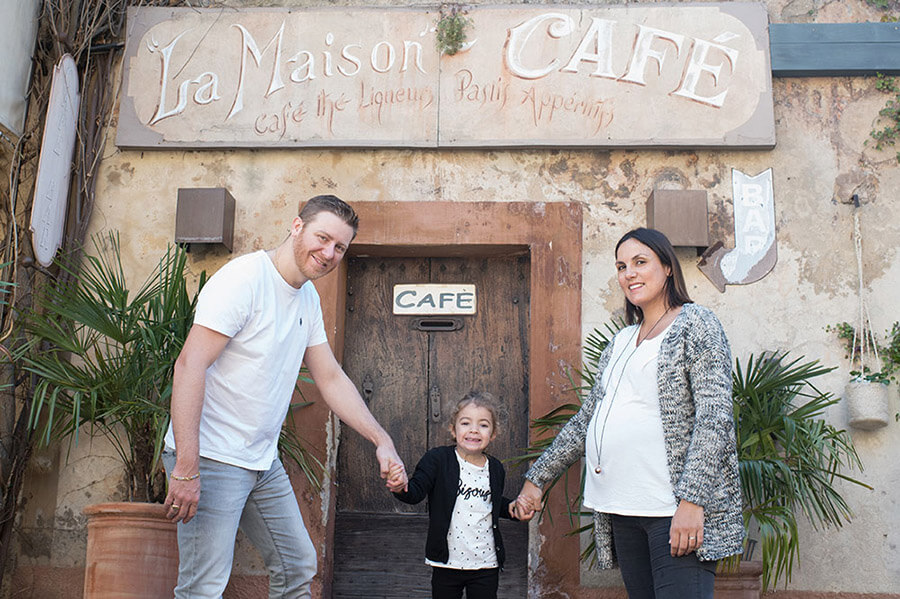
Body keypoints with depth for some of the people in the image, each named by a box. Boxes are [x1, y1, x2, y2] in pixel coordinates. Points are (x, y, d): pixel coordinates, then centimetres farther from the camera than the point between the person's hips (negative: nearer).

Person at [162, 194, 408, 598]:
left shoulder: (308, 299, 10)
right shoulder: (244, 278, -17)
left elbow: (330, 378, 14)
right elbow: (189, 365, -24)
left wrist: (382, 441, 5)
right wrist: (186, 469, -29)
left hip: (264, 463, 9)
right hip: (210, 459, -9)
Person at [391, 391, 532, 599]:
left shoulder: (495, 468, 4)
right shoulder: (437, 459, -8)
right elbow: (416, 492, -18)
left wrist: (510, 508, 3)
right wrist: (401, 488, -39)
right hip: (447, 562, -2)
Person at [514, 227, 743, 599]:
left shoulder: (695, 324, -1)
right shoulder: (621, 342, 18)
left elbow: (715, 419, -11)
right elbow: (585, 421, 22)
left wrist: (691, 501, -20)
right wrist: (536, 478, 20)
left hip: (676, 510, -6)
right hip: (623, 510, 7)